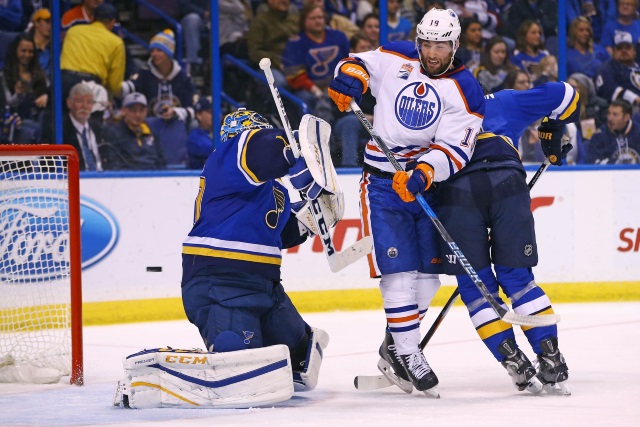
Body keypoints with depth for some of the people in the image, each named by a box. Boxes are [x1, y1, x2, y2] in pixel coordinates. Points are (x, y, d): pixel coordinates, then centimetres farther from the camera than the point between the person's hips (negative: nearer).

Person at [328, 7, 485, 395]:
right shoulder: (395, 59, 0)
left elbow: (455, 150, -14)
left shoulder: (466, 91, -6)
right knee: (399, 270, -13)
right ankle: (407, 353, -7)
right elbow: (359, 63, 16)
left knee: (428, 275, 5)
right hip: (383, 183, -2)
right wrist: (350, 75, -8)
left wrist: (424, 173, -32)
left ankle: (393, 347, 22)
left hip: (430, 185, 2)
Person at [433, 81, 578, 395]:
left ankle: (517, 366, 4)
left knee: (474, 283, 11)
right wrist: (552, 133, 46)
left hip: (456, 189, 0)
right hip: (507, 182, 0)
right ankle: (553, 365, 4)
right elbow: (563, 95, 30)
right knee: (516, 277, 11)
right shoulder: (505, 102, 33)